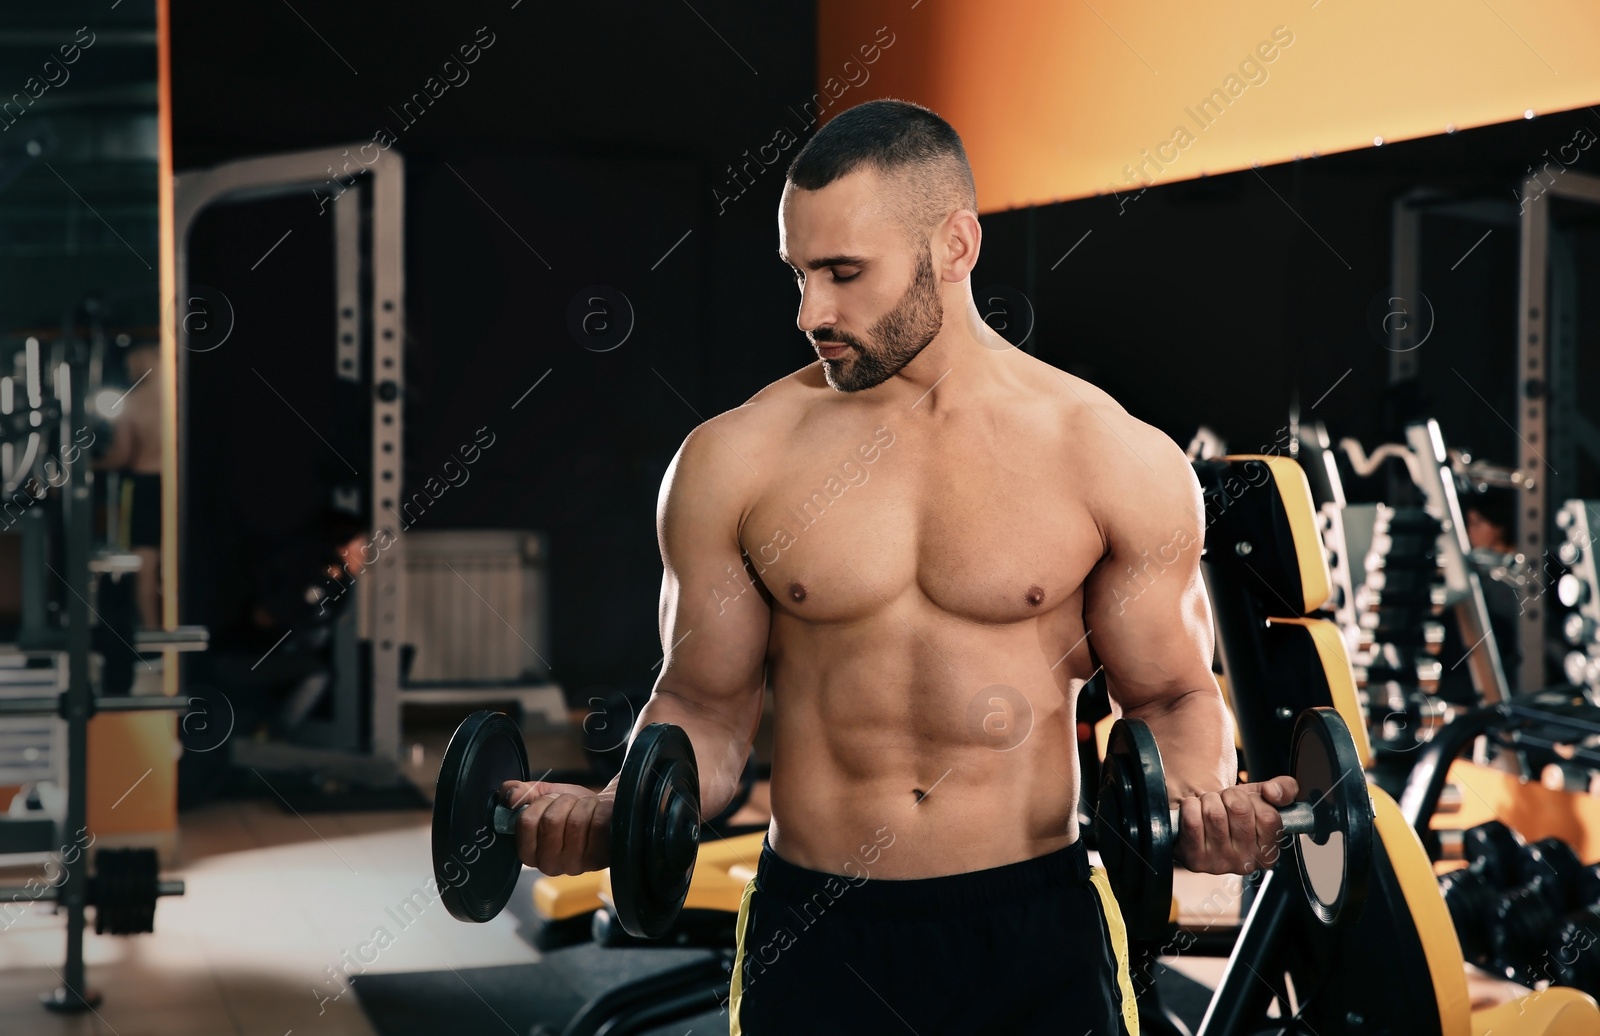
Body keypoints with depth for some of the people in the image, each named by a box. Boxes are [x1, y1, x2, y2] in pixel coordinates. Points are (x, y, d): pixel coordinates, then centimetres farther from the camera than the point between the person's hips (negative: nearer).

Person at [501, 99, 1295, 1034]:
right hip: (811, 933, 1)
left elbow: (1170, 693, 6)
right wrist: (617, 809, -13)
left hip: (1034, 929, 0)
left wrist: (1201, 798, -14)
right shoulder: (733, 461, -2)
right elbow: (708, 702, 6)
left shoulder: (1117, 460, -3)